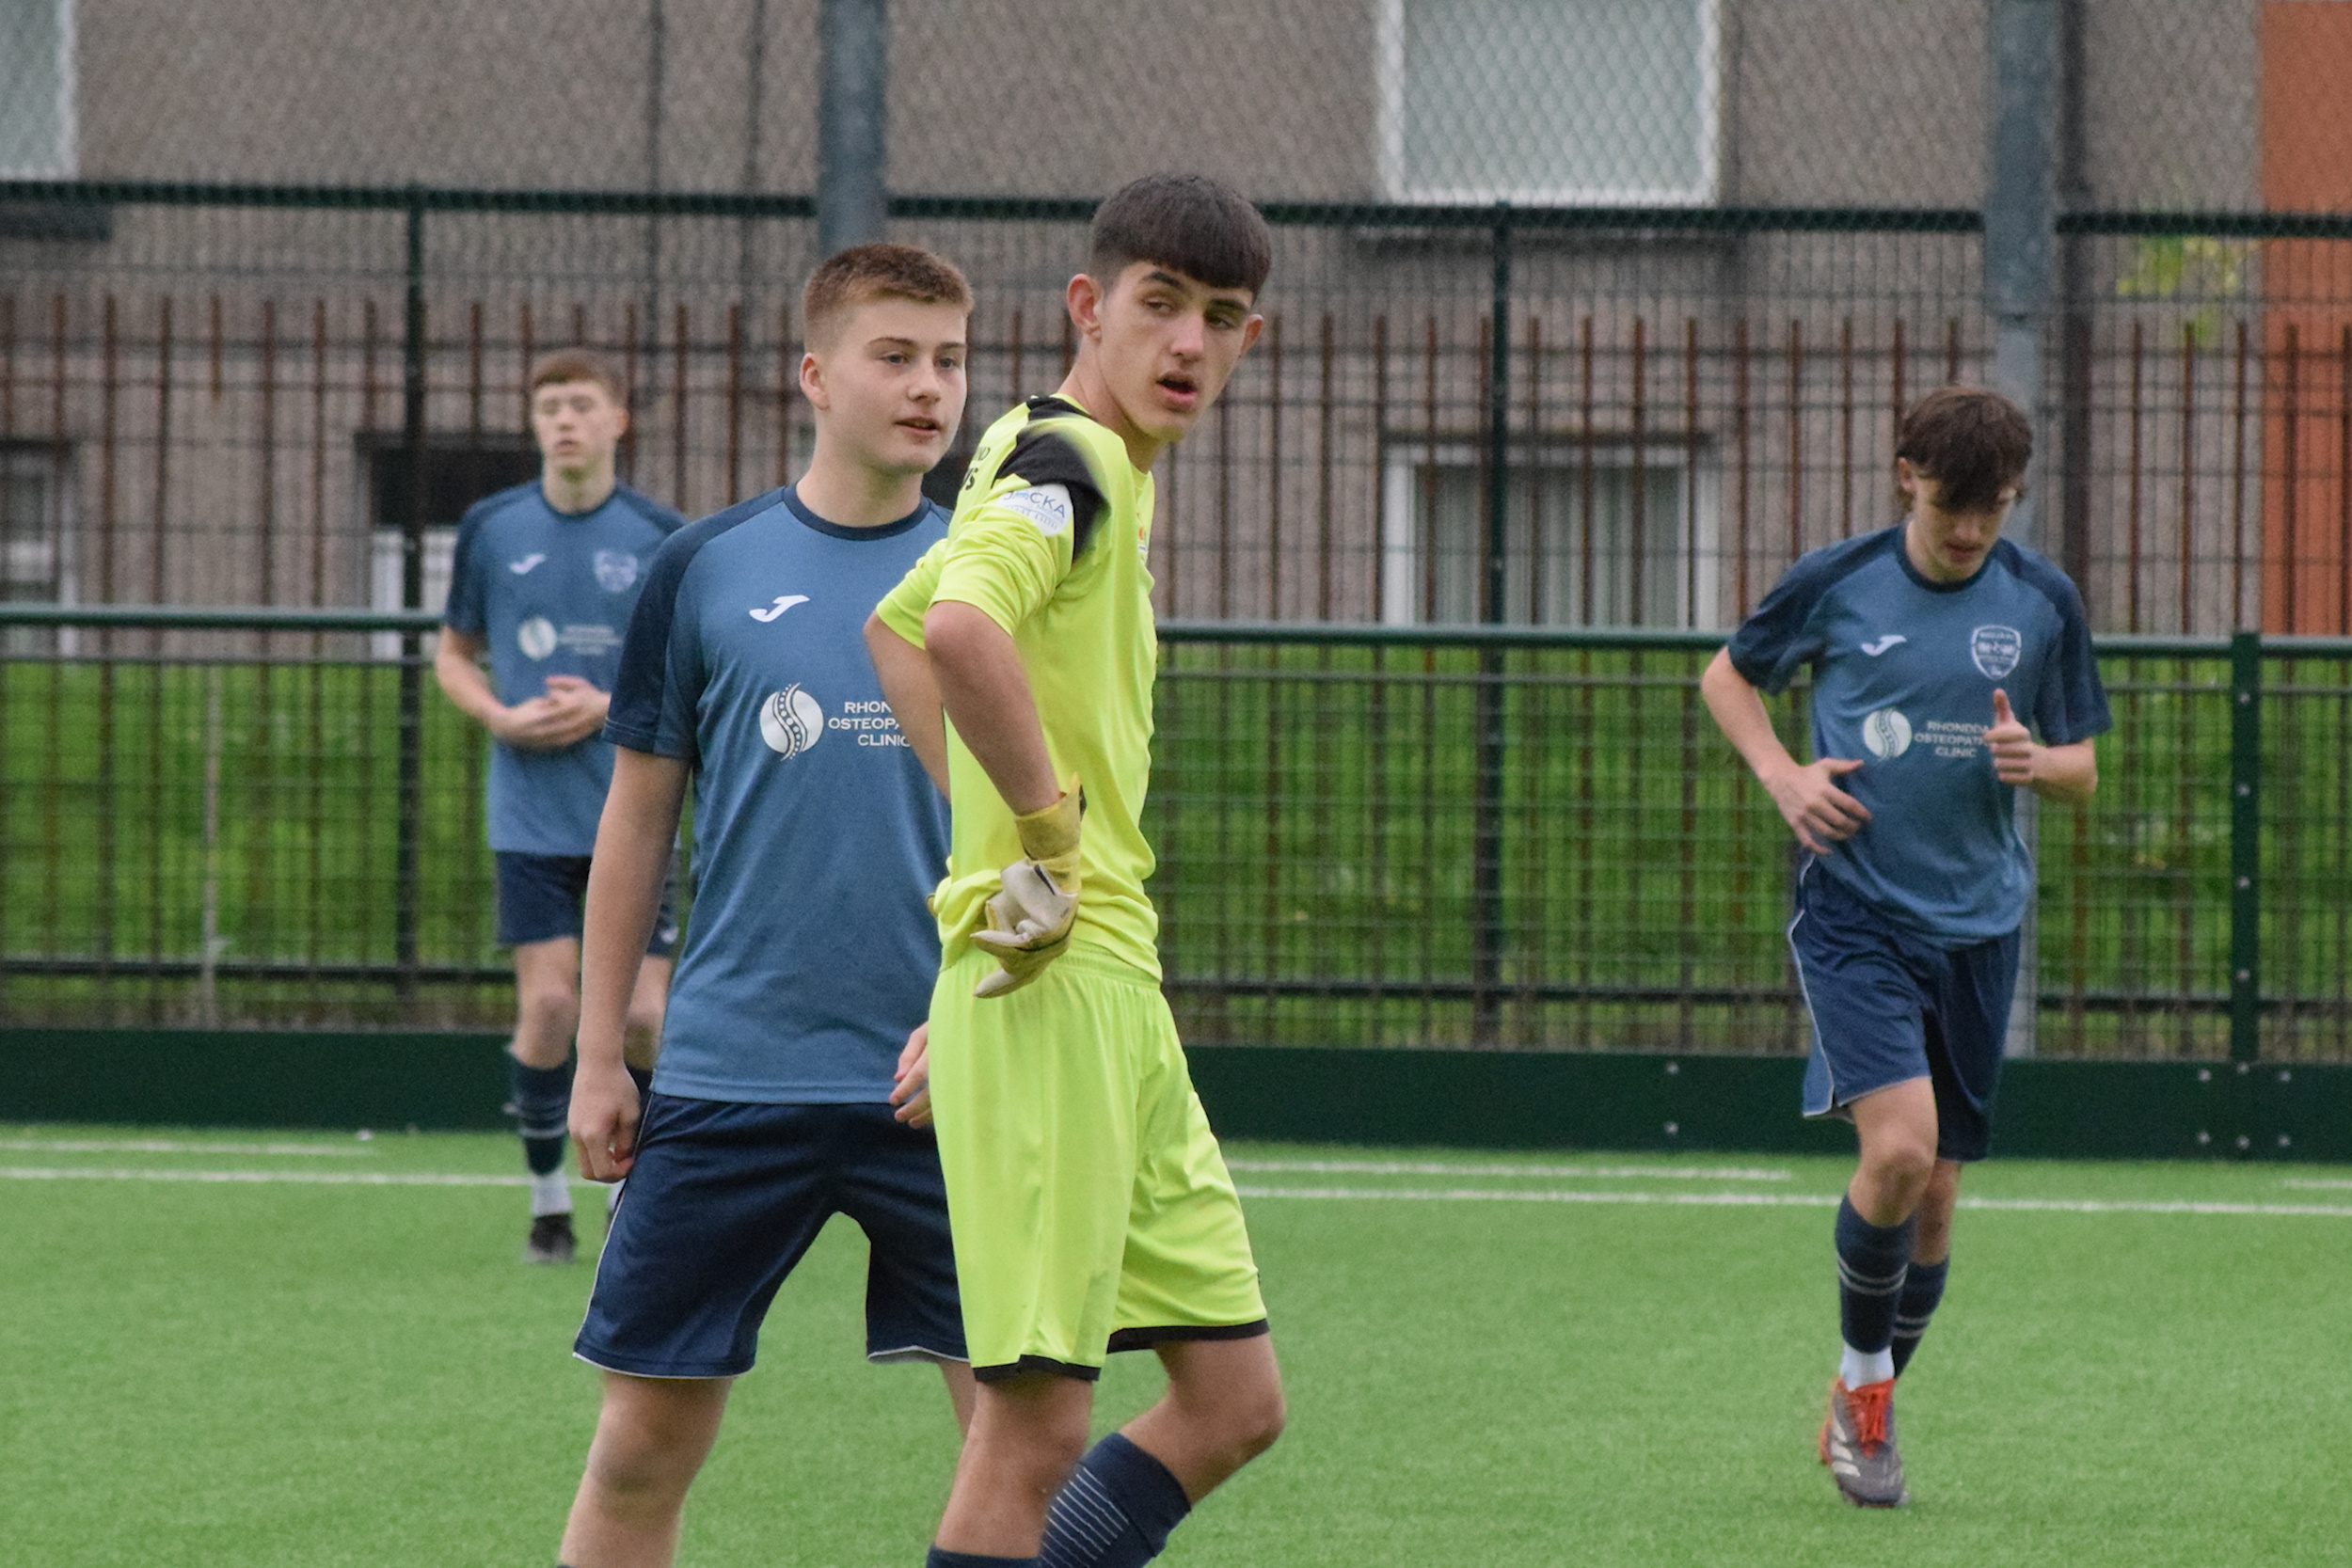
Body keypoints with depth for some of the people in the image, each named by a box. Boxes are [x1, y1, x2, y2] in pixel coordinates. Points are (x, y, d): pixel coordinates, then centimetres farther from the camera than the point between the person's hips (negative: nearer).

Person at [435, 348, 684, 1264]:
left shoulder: (661, 538, -1)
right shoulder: (492, 528, 3)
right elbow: (453, 656, 13)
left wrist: (614, 707, -12)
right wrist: (504, 718, -6)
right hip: (532, 815, 0)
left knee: (641, 1018, -5)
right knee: (548, 1003, -9)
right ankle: (547, 1197, 8)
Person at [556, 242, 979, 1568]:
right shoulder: (706, 572, 4)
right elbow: (638, 824, 10)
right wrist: (600, 1057, 8)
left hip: (942, 1082, 0)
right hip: (728, 1074, 0)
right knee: (647, 1443, 2)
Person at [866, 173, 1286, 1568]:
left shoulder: (1102, 471, 18)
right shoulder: (1068, 459, -12)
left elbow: (898, 627, 33)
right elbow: (961, 629, -34)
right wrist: (1051, 831, -22)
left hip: (1120, 989, 10)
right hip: (1057, 981, -10)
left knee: (1235, 1401, 11)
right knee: (1038, 1423, -10)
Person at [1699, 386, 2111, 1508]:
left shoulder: (2043, 602, 2)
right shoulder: (1836, 583, -3)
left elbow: (2082, 773, 10)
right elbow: (1727, 676, 13)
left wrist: (2036, 762, -14)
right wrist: (1780, 774, -4)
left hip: (1978, 926, 3)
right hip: (1855, 913, -3)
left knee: (1933, 1199, 7)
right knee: (1900, 1148, -22)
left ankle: (1863, 1414, 28)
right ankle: (1863, 1378, 2)